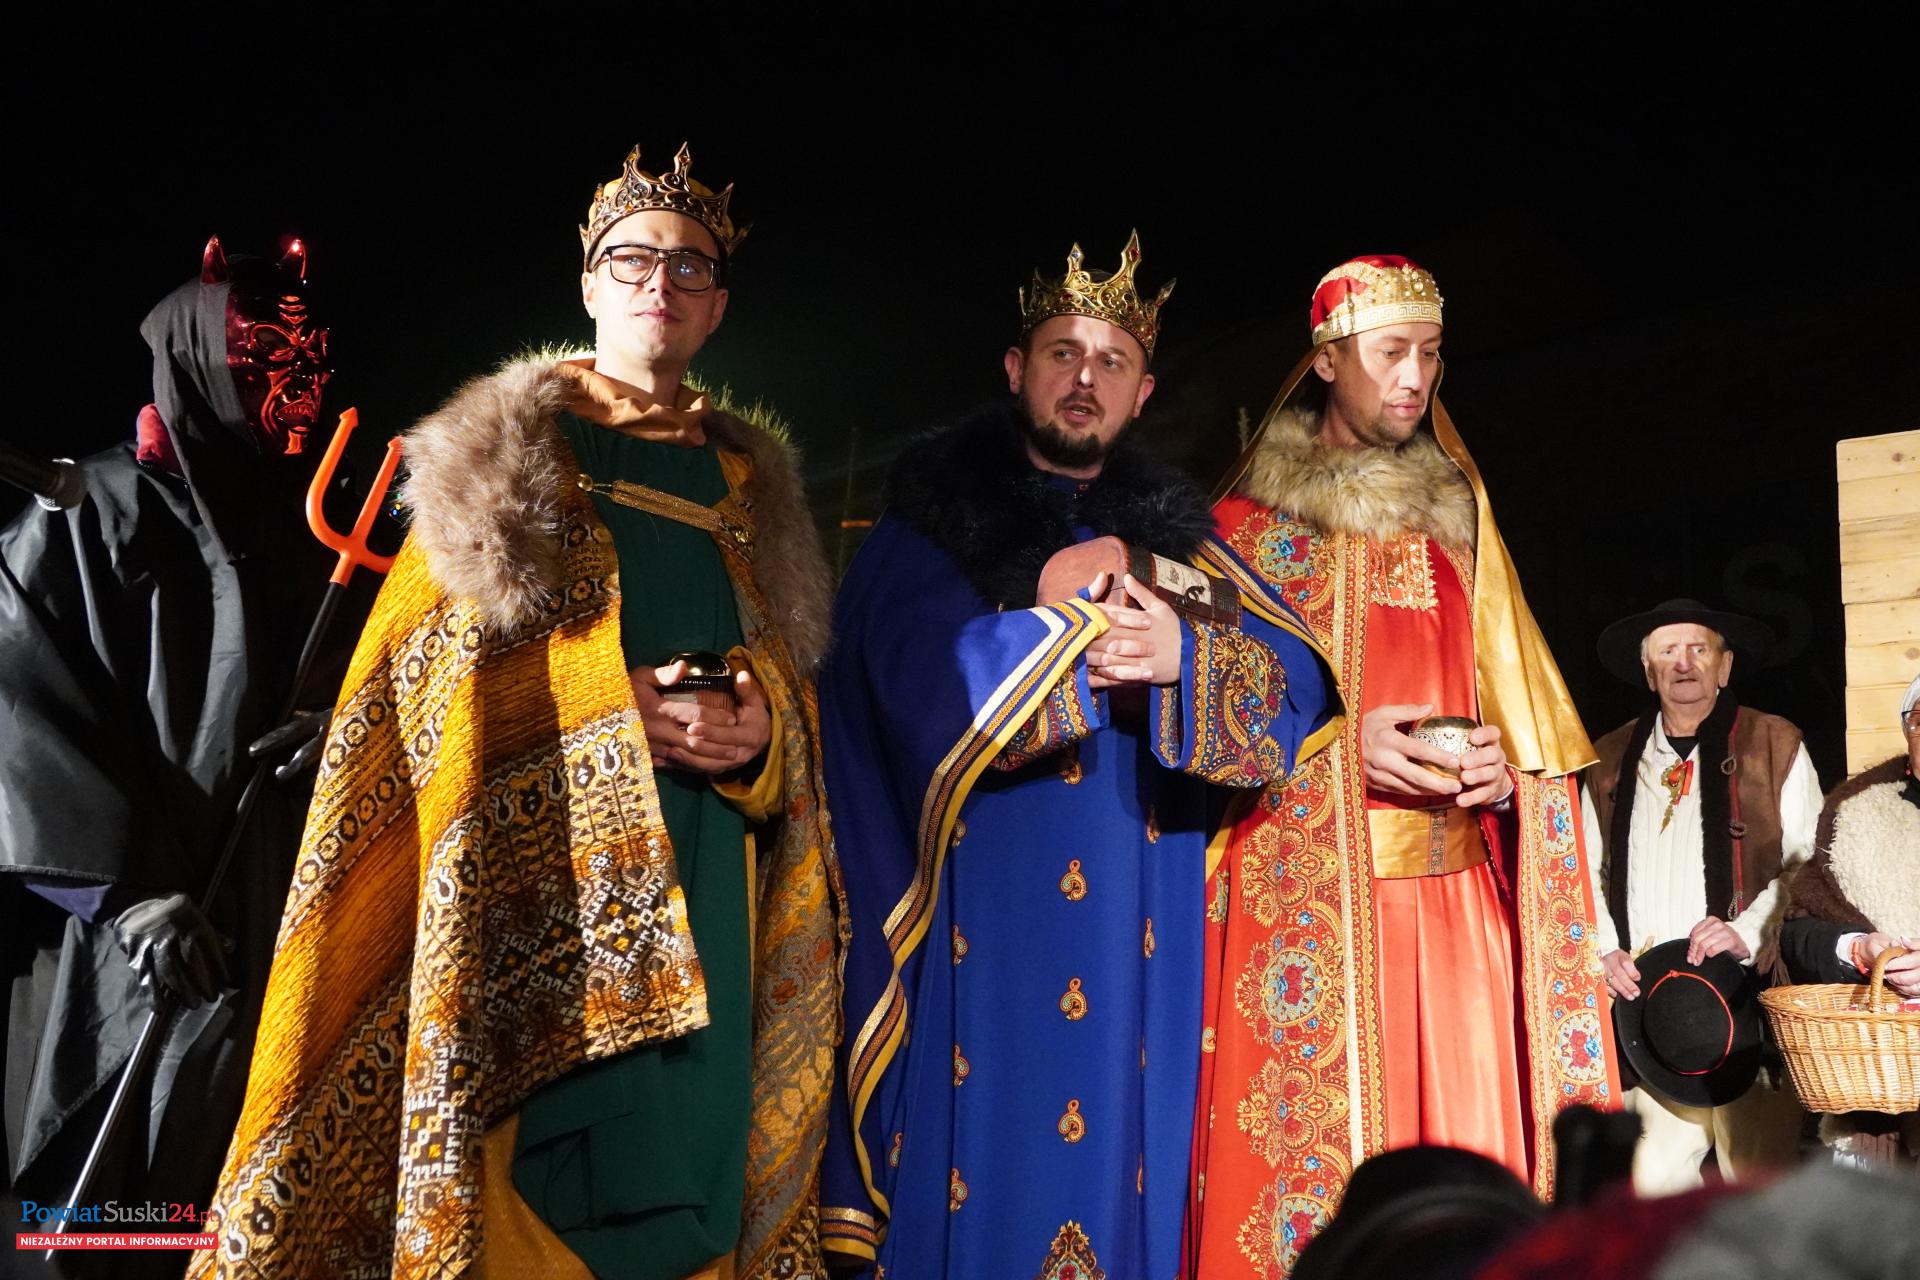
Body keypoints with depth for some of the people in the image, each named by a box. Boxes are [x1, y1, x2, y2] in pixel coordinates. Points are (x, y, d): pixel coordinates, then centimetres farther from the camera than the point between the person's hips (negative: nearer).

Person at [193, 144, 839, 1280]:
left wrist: (758, 734, -7)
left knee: (691, 1136, -1)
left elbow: (790, 682, 17)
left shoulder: (747, 486, 18)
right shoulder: (505, 454, 8)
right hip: (539, 880, -3)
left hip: (708, 891, 4)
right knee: (541, 1172, -10)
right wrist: (613, 714, -12)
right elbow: (428, 675, 0)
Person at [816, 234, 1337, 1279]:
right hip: (980, 919, -3)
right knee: (991, 1156, -5)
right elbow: (932, 682, -12)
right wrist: (1075, 617, -10)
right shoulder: (931, 520, 5)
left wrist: (1186, 652, -18)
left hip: (1139, 915, 3)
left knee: (1120, 1135, 2)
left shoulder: (1174, 532, 14)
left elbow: (1296, 674, 1)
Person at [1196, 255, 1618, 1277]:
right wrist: (1336, 743, -13)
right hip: (1303, 903, -3)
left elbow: (1528, 709, 19)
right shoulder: (1246, 522, 5)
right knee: (1301, 1172, -6)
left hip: (1449, 899, 4)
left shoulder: (1456, 516, 17)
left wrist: (1505, 763, -2)